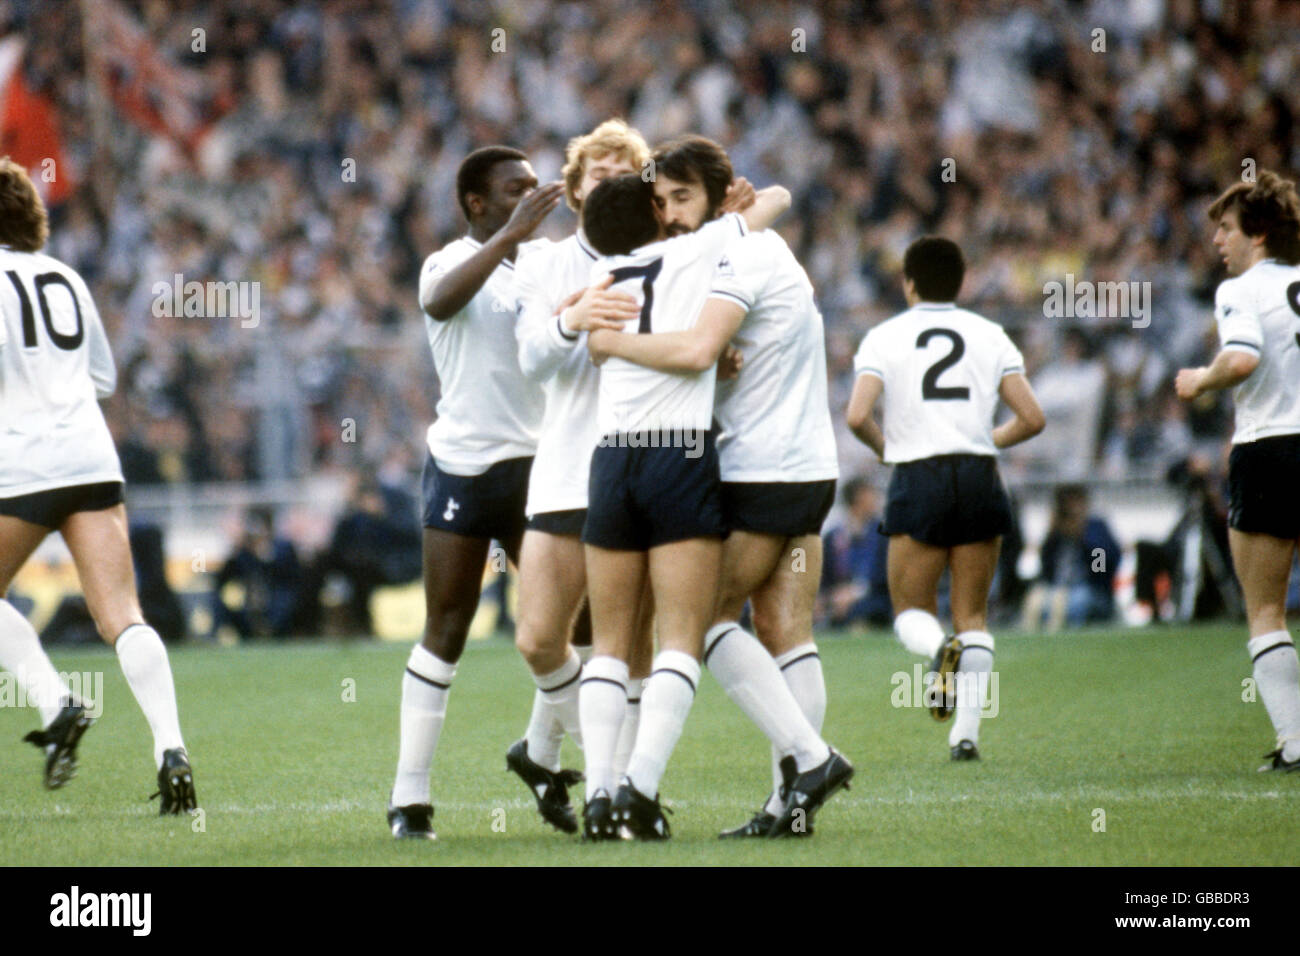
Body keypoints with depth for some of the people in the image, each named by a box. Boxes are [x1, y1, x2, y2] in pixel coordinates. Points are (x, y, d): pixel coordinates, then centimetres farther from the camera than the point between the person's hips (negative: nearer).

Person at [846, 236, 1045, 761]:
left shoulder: (885, 337, 3)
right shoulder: (989, 335, 8)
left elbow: (857, 416, -10)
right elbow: (1031, 418, 3)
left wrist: (884, 446, 11)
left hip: (917, 480, -2)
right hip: (979, 478, 2)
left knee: (911, 613, 10)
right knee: (973, 615, 11)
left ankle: (940, 648, -25)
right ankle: (967, 731, -1)